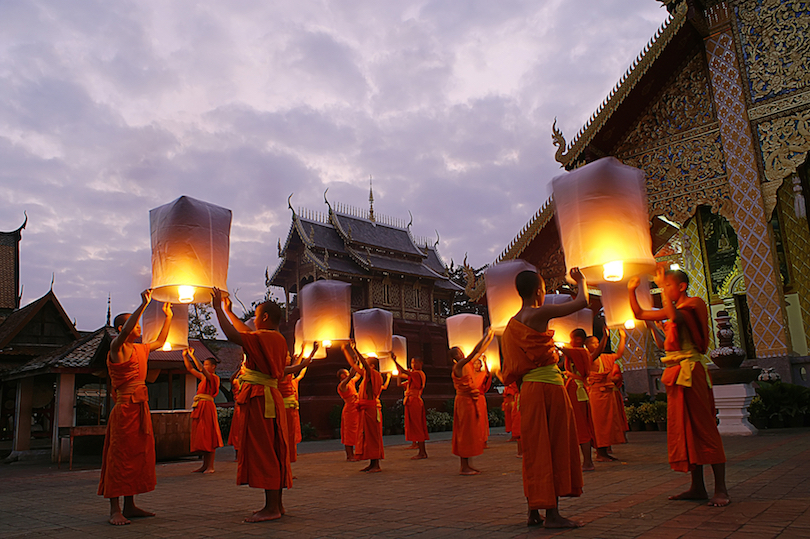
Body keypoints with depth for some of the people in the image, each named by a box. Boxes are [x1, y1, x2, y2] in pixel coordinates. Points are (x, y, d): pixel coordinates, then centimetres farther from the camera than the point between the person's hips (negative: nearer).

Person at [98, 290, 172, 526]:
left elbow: (160, 342, 34)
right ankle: (115, 510, -2)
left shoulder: (140, 349, 16)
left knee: (138, 457, 10)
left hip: (140, 408, 8)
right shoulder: (117, 348, -7)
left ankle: (130, 506, 17)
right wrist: (144, 304, -31)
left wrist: (167, 317, 29)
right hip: (125, 407, -8)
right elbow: (124, 331, -28)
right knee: (120, 456, -6)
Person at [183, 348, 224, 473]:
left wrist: (193, 355, -16)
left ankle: (210, 466, -6)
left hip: (207, 407, -9)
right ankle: (205, 465, 15)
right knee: (202, 436, 10)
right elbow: (190, 369, 23)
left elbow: (201, 369, -20)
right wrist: (185, 356, 14)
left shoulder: (214, 378, -5)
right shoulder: (203, 377, 19)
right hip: (199, 407, 9)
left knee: (208, 437, -8)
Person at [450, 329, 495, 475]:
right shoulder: (458, 366, -14)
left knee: (471, 433, 11)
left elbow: (479, 352, 19)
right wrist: (486, 336, -15)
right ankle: (464, 467, -2)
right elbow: (475, 351, -20)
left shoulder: (467, 364, 10)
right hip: (464, 401, -9)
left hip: (471, 401, 9)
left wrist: (489, 338, 20)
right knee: (466, 432, -7)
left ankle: (467, 465, 17)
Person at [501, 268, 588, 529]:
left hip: (528, 389, 7)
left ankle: (534, 512, 15)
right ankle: (552, 514, 3)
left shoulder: (512, 323, 13)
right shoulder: (539, 314, -10)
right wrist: (581, 280, 10)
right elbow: (582, 302, -8)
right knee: (555, 449, 0)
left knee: (536, 451, 11)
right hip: (549, 385, -7)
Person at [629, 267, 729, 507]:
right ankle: (698, 487, 14)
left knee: (703, 427, -8)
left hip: (690, 370, -9)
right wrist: (631, 291, 13)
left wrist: (663, 288, -21)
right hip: (676, 373, 9)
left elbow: (675, 317, -26)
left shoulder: (693, 304, -5)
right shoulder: (674, 309, 19)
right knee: (685, 429, 8)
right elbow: (639, 314, 23)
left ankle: (720, 489, -4)